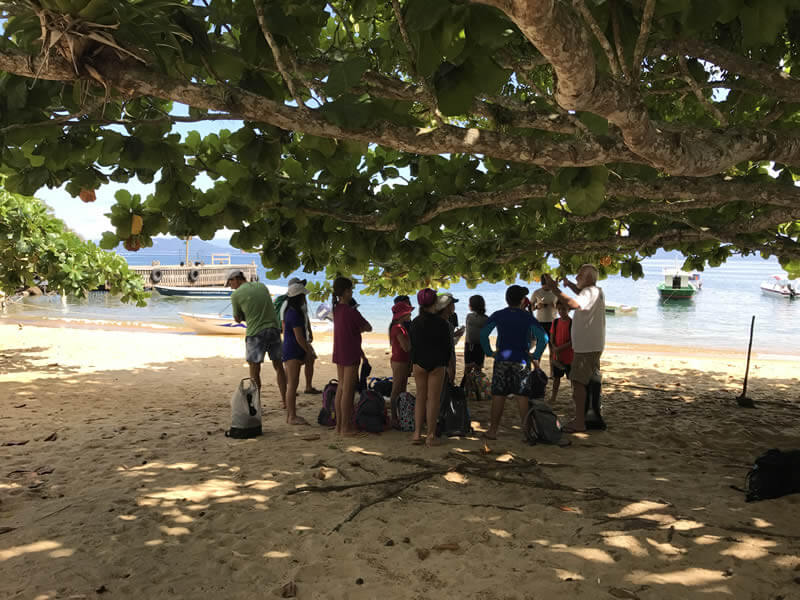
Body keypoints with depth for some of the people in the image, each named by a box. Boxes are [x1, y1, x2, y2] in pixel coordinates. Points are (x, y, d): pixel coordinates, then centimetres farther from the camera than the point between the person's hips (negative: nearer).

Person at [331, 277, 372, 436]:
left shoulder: (336, 309, 5)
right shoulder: (351, 311, -18)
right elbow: (368, 328, -8)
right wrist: (359, 327, 9)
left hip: (339, 354, 8)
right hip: (350, 354, -8)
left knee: (341, 388, 14)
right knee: (348, 390, -2)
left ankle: (339, 424, 19)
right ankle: (346, 427, 4)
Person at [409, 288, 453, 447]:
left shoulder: (415, 322, 0)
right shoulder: (442, 323, -9)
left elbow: (412, 344, 5)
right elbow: (447, 346, -2)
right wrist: (446, 362, 11)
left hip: (419, 363, 3)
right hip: (437, 364, -3)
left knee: (420, 397, 13)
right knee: (433, 399, 3)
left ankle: (417, 433, 11)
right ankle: (431, 436, 7)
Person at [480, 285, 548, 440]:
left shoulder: (498, 315, 2)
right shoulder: (528, 317, -1)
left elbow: (483, 334, -5)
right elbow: (543, 337, -10)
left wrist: (489, 352, 3)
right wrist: (536, 357, -1)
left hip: (502, 360, 1)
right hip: (522, 361, 0)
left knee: (498, 396, 4)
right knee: (522, 396, 4)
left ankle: (493, 430, 8)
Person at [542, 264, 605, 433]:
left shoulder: (591, 292, -19)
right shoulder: (596, 292, 14)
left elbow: (573, 304, -38)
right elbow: (582, 294, 38)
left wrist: (554, 289, -34)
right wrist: (569, 284, 24)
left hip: (586, 347, -11)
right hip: (593, 345, 11)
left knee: (578, 382, -10)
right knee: (590, 382, 19)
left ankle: (579, 422, -10)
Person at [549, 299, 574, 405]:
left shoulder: (572, 323, -11)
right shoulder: (555, 322, 4)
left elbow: (572, 341, -15)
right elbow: (551, 339, 3)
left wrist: (559, 349, -18)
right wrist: (555, 350, -12)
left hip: (569, 357, -5)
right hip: (557, 356, 5)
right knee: (556, 377, 15)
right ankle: (553, 398, 27)